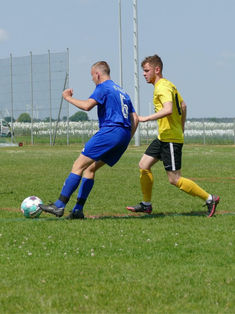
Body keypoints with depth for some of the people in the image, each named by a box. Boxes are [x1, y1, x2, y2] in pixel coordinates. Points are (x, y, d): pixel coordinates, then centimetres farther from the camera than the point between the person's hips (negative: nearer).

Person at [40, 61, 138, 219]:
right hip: (124, 137, 9)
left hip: (110, 131, -9)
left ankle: (60, 205, -15)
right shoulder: (121, 91, 28)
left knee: (78, 166, -8)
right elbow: (135, 119, 25)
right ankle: (78, 210, 6)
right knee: (90, 168, 14)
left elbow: (87, 105, -14)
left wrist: (68, 98, 1)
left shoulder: (103, 87, 1)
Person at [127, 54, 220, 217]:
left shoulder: (162, 87, -18)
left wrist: (146, 118, -31)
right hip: (163, 137, 10)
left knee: (175, 179, -8)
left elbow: (168, 109, -34)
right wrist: (181, 128, 30)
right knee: (144, 165, 11)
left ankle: (210, 199, -1)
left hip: (171, 139, -10)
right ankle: (146, 204, 19)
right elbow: (183, 106, 25)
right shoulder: (168, 85, 15)